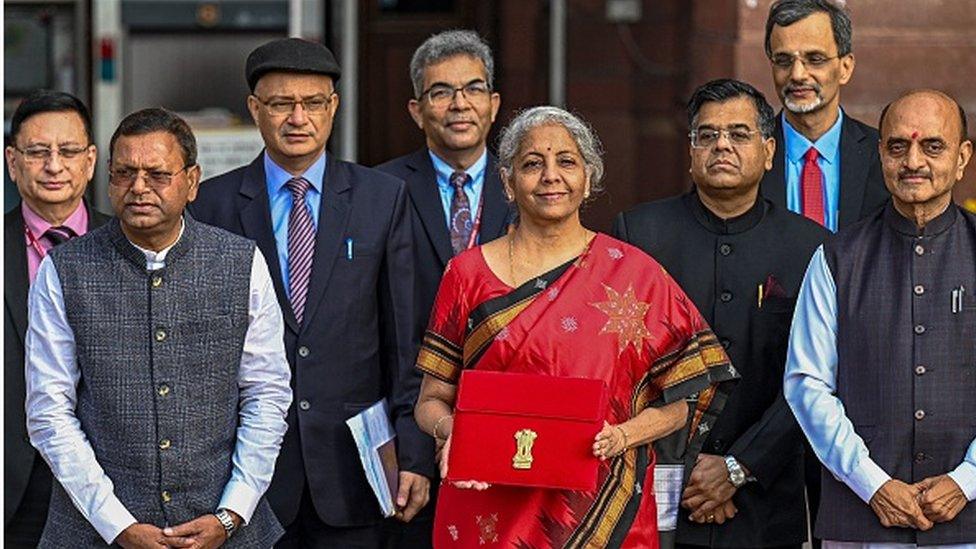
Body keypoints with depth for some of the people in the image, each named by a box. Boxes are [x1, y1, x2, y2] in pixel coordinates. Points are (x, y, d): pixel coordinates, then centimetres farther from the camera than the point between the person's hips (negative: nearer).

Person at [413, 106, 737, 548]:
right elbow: (432, 400, 8)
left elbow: (684, 398, 2)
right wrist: (451, 432, -14)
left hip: (602, 508, -1)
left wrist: (622, 436, -15)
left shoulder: (633, 272, 2)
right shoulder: (467, 274, 5)